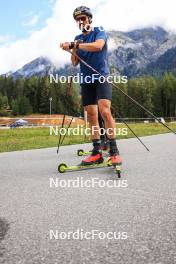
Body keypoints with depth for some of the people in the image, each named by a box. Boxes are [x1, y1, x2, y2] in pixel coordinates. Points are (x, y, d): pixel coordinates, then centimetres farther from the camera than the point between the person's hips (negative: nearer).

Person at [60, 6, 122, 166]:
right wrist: (72, 50, -9)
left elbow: (98, 46, -21)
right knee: (91, 116, 1)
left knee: (105, 111, -22)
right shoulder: (78, 39, 17)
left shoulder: (99, 31, 3)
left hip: (101, 76, -5)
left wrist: (74, 45, -22)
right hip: (86, 80, 5)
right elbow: (75, 63, 10)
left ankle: (114, 151, -17)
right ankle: (97, 152, 5)